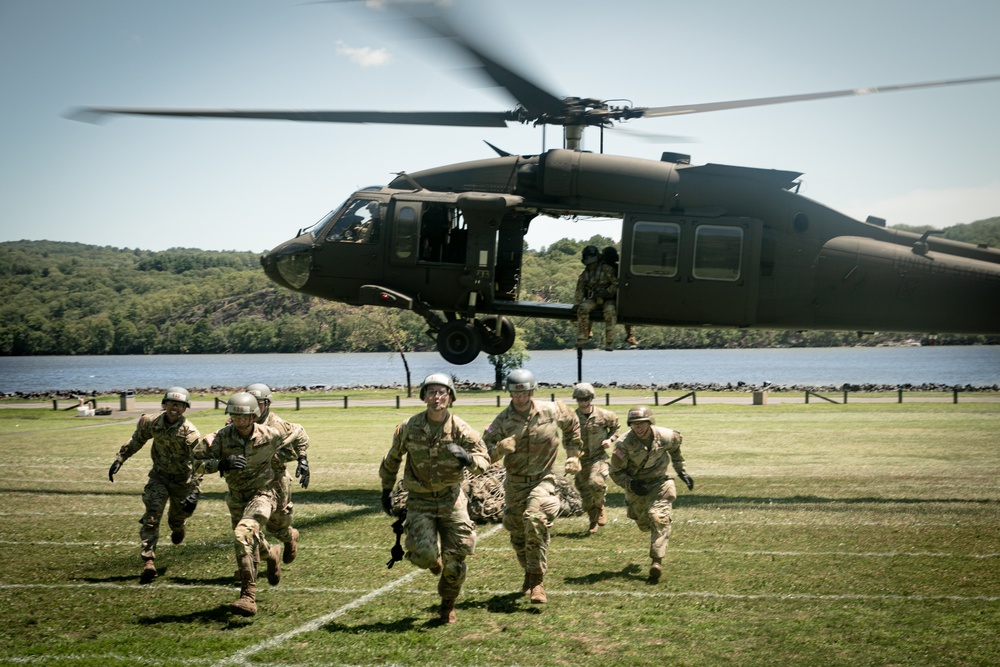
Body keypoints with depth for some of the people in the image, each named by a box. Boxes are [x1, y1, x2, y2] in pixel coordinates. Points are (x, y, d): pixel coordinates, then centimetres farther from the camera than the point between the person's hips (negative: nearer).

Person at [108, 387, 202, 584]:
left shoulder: (190, 433, -25)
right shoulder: (152, 423, -14)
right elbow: (136, 441, 7)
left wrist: (195, 493, -33)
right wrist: (119, 459, 6)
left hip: (182, 480, -2)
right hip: (159, 476, 2)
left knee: (176, 520, 12)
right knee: (151, 516, -14)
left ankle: (178, 528, 52)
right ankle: (148, 562, -15)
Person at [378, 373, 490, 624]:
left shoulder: (461, 430, -9)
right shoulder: (409, 427, -7)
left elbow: (484, 460, -9)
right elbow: (392, 459, 9)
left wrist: (467, 459, -31)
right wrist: (386, 490, 14)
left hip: (451, 499, 1)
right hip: (420, 500, -1)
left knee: (455, 559, 1)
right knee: (424, 553, -18)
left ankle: (447, 606, 26)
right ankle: (434, 562, 21)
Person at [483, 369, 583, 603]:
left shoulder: (552, 410, -7)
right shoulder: (502, 420, -9)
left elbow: (572, 426, 14)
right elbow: (485, 454, -11)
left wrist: (573, 455, 11)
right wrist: (499, 448, -32)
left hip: (543, 479, -2)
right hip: (515, 483, 2)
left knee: (535, 519, -27)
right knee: (517, 534, 10)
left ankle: (536, 581, -19)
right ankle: (529, 573, 38)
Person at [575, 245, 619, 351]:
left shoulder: (606, 270, -3)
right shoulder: (584, 274, 12)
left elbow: (616, 284, -6)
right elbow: (580, 290, 14)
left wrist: (606, 292, -18)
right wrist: (577, 303, 0)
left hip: (608, 300, -4)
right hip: (592, 300, 4)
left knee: (609, 311, -36)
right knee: (583, 308, -28)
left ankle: (609, 342, -35)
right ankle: (582, 337, -27)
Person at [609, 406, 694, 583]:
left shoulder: (665, 436, -19)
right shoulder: (624, 444, -25)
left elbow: (675, 446, 8)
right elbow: (616, 472, -14)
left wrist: (681, 471, 12)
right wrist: (631, 484, -30)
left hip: (659, 483, 0)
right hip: (636, 486, 1)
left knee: (659, 518, -20)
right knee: (643, 524, 14)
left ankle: (657, 561, -20)